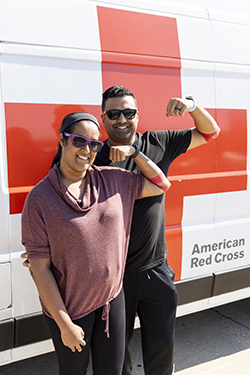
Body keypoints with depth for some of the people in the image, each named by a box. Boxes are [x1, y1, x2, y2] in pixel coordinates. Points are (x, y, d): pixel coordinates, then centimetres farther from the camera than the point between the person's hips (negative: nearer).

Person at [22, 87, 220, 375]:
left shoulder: (159, 144, 0)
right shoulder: (93, 160, -8)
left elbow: (210, 132, 9)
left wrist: (191, 105, -11)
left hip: (155, 269, 2)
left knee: (162, 343, 17)